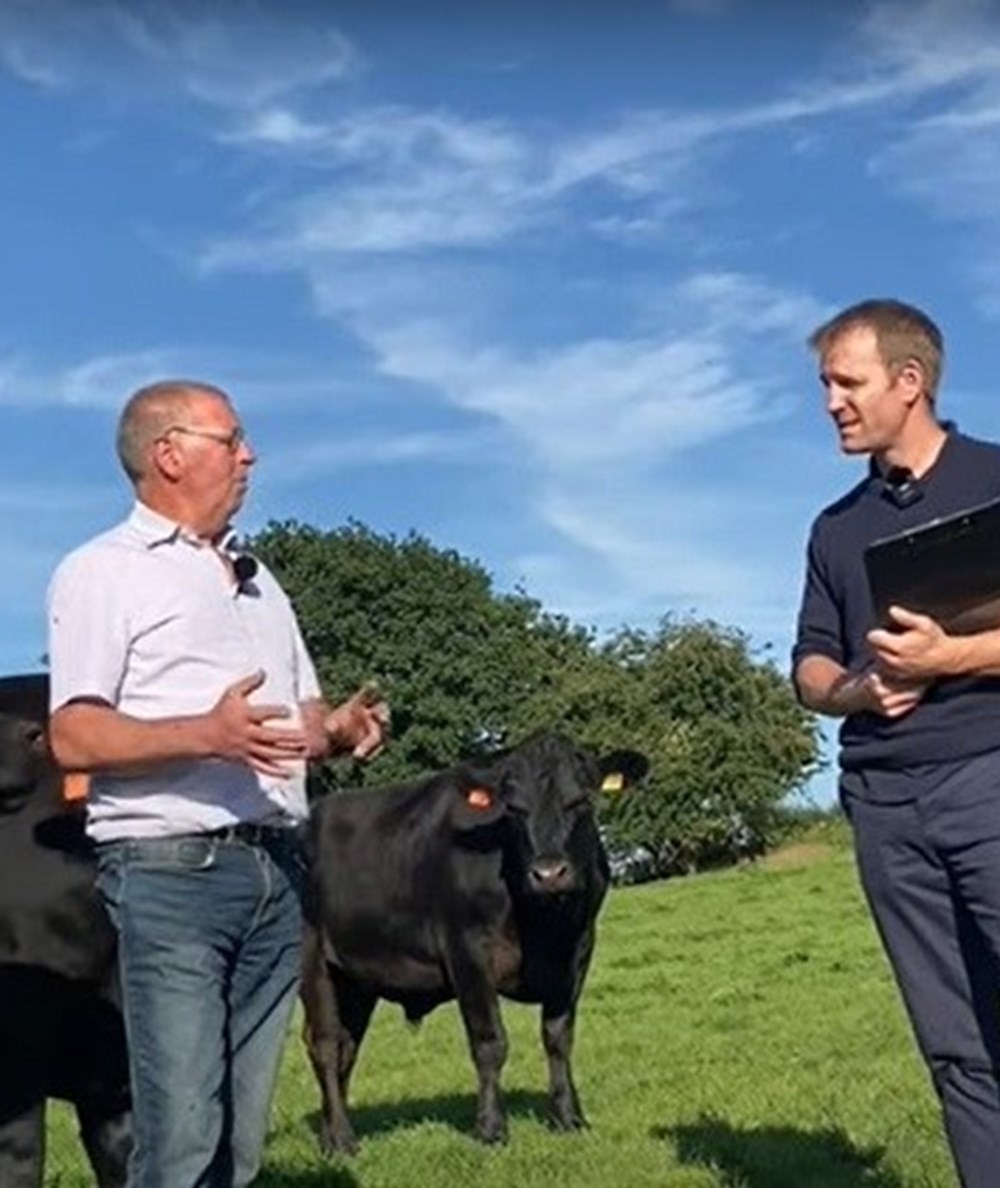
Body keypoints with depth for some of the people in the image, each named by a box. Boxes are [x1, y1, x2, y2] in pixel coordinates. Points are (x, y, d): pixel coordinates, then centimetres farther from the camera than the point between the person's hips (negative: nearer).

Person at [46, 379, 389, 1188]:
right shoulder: (103, 572, -1)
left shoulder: (257, 580, 23)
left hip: (278, 870, 7)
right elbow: (74, 738, -11)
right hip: (172, 869, -7)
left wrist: (340, 727, 1)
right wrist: (205, 735, -24)